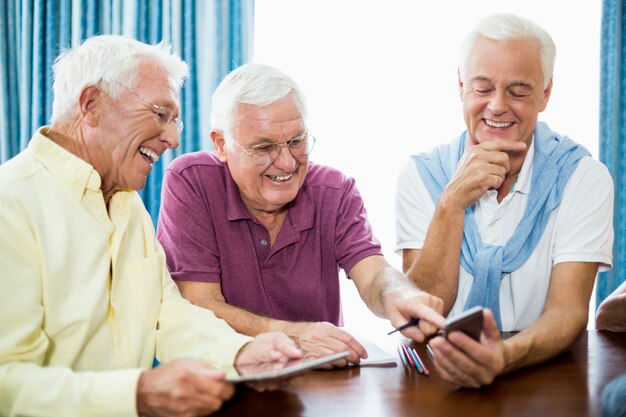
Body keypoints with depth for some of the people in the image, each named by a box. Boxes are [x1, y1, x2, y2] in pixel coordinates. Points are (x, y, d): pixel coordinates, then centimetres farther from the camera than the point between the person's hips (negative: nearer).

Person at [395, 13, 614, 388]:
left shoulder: (583, 178, -4)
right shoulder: (420, 175, 0)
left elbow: (569, 311, -14)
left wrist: (506, 357, -34)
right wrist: (452, 203, -18)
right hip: (441, 376, 1)